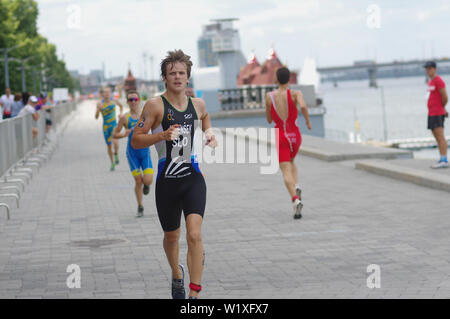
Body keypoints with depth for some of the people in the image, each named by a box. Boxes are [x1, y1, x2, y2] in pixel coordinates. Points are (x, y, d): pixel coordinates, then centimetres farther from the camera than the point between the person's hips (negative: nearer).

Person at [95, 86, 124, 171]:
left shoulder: (114, 101, -3)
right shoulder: (100, 104, -8)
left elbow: (121, 106, 20)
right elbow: (96, 117, -11)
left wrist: (121, 113, 4)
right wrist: (98, 109, -28)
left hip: (114, 125, -1)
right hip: (106, 127, 1)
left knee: (115, 141, -27)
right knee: (109, 146, 9)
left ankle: (116, 154, 4)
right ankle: (112, 163, 28)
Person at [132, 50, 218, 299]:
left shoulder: (198, 104, 6)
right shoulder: (155, 105, -6)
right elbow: (135, 141, -7)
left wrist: (210, 135, 6)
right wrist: (162, 135, -22)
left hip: (193, 178, 1)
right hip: (167, 181, -1)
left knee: (194, 234, -15)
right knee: (171, 236, 15)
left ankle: (194, 294, -13)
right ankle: (176, 274, 46)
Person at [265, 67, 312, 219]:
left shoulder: (269, 96, -3)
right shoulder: (295, 94, -7)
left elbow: (269, 120, 7)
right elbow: (303, 106, -28)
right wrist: (308, 121, -11)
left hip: (280, 137, -1)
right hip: (295, 136, 2)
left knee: (286, 171, -7)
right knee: (291, 162, 28)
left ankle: (296, 200, -31)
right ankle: (296, 187, 0)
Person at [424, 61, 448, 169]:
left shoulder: (439, 81, -11)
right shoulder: (430, 82, 18)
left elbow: (445, 97, -14)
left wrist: (441, 108, 3)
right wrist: (443, 110, 17)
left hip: (437, 114, -10)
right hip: (431, 113, 10)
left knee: (440, 136, -12)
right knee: (437, 137, 10)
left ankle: (444, 161, -14)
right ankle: (442, 160, 12)